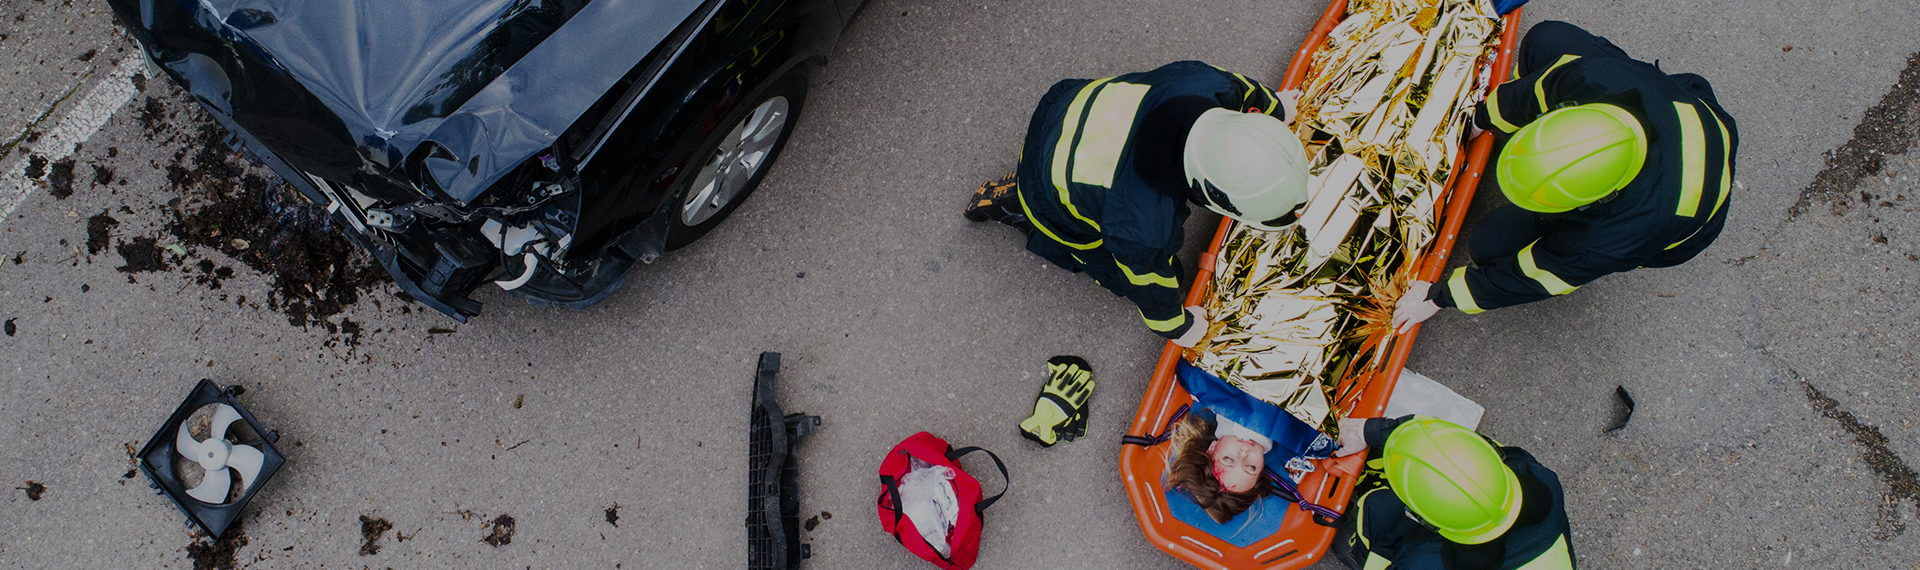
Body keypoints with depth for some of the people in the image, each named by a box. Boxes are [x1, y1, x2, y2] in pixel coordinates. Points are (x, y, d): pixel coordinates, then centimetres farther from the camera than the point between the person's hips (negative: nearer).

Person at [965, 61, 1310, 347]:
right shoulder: (1147, 228, -43)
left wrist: (1275, 107, 21)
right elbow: (1149, 287, -19)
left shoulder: (1205, 84, -30)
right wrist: (1178, 328, 2)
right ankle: (1011, 205, 16)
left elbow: (1241, 89, -2)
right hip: (1049, 201, -5)